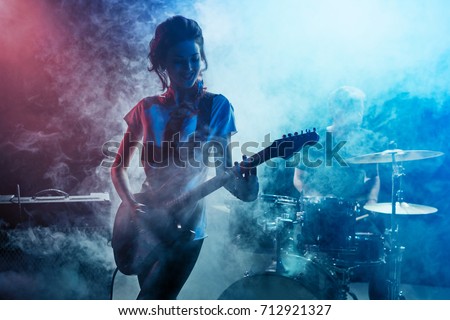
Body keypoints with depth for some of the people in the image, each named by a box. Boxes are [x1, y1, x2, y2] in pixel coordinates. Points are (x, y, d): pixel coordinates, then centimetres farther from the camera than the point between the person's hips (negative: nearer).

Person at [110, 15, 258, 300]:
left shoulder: (216, 106, -4)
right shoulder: (148, 109, 3)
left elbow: (223, 165, -6)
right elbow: (119, 167, 8)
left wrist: (241, 181, -28)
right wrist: (132, 205, -8)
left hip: (186, 225, -3)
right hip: (145, 220, 3)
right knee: (153, 294, 13)